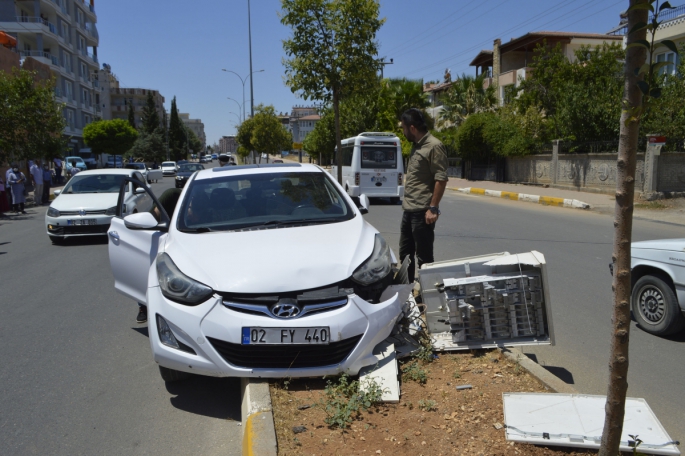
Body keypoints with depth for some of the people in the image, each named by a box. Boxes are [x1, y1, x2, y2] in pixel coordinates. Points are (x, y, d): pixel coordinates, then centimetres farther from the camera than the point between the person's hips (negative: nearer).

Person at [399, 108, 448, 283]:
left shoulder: (434, 146, -12)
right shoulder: (416, 146, 15)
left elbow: (441, 179, -17)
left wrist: (433, 208, -20)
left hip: (422, 212, -9)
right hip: (409, 210, 10)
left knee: (424, 257, -1)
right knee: (405, 254, 16)